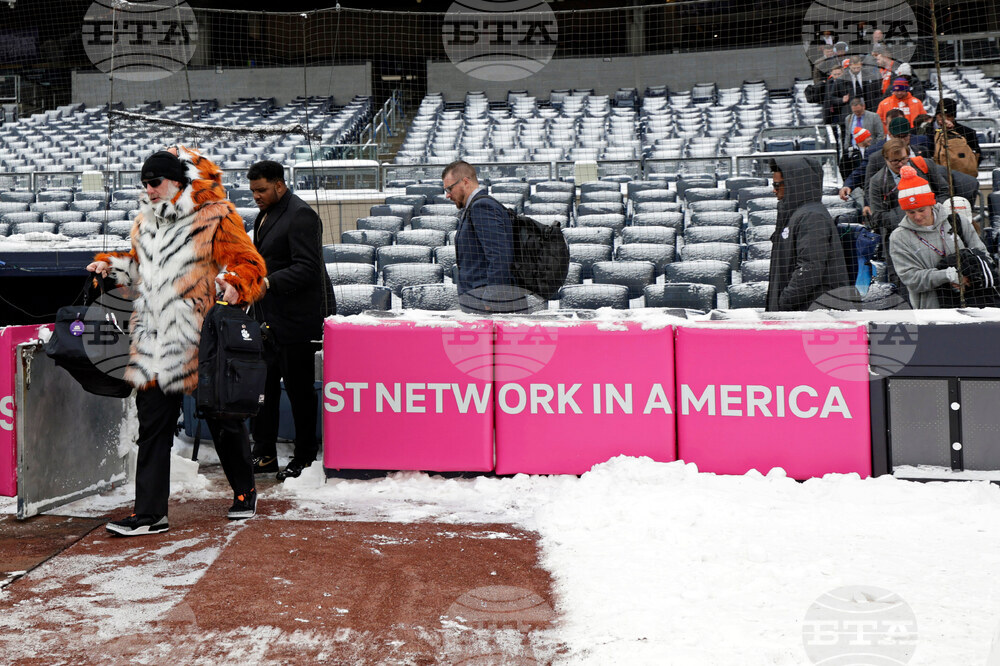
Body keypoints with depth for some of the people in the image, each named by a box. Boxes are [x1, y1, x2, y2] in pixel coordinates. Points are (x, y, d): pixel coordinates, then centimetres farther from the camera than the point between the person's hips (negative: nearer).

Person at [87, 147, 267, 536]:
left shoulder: (216, 218, -6)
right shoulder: (146, 222, 15)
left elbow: (250, 264, -8)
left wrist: (233, 283, -27)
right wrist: (110, 265, 15)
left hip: (201, 342, -6)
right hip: (154, 344, 6)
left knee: (223, 420, 10)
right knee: (153, 427, 3)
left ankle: (244, 492, 31)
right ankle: (149, 514, 9)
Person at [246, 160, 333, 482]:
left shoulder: (301, 216, -14)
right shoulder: (265, 215, 17)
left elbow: (307, 268, -22)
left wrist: (268, 282, -29)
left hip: (295, 320, -9)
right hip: (268, 319, 9)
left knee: (299, 388, 0)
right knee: (263, 385, 9)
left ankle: (305, 456, 12)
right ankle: (264, 454, 18)